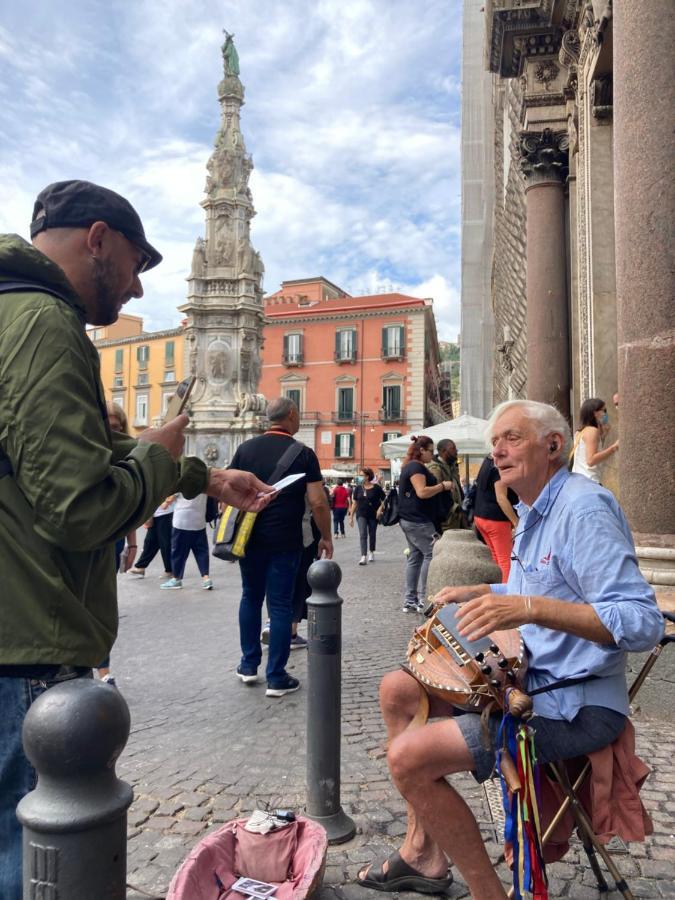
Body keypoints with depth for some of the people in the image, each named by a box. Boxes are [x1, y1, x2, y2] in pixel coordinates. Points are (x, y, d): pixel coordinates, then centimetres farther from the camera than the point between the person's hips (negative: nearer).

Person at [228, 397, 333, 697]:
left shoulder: (245, 448, 2)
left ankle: (248, 666, 27)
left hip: (249, 538, 3)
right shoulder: (303, 454, -7)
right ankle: (276, 678, 9)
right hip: (285, 542, -3)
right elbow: (318, 503, -11)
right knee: (280, 605, 4)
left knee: (251, 598, 19)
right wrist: (326, 537, 1)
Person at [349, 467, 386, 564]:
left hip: (373, 515, -1)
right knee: (363, 534, -11)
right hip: (361, 515, 1)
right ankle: (363, 557, -16)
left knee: (372, 534, 12)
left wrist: (380, 509, -16)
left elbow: (384, 500, 0)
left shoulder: (376, 488, -6)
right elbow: (354, 503, 7)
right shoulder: (358, 488, 2)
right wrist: (351, 517, 5)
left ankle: (371, 553, 34)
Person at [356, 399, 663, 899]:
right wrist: (480, 592, 12)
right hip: (527, 676, 10)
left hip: (573, 706, -10)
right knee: (396, 691, 11)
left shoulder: (584, 508, -20)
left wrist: (530, 608, -38)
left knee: (410, 757, -20)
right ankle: (423, 852, 16)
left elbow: (643, 622, -28)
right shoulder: (534, 512, 11)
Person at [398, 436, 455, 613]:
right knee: (432, 554, -7)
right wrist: (443, 485, -13)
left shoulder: (409, 466, 19)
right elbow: (422, 492, -22)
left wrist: (441, 487, 17)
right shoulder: (416, 467, -13)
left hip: (409, 519, 11)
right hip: (418, 521, -11)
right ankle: (423, 600, -6)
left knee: (415, 557, 10)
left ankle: (410, 601, 12)